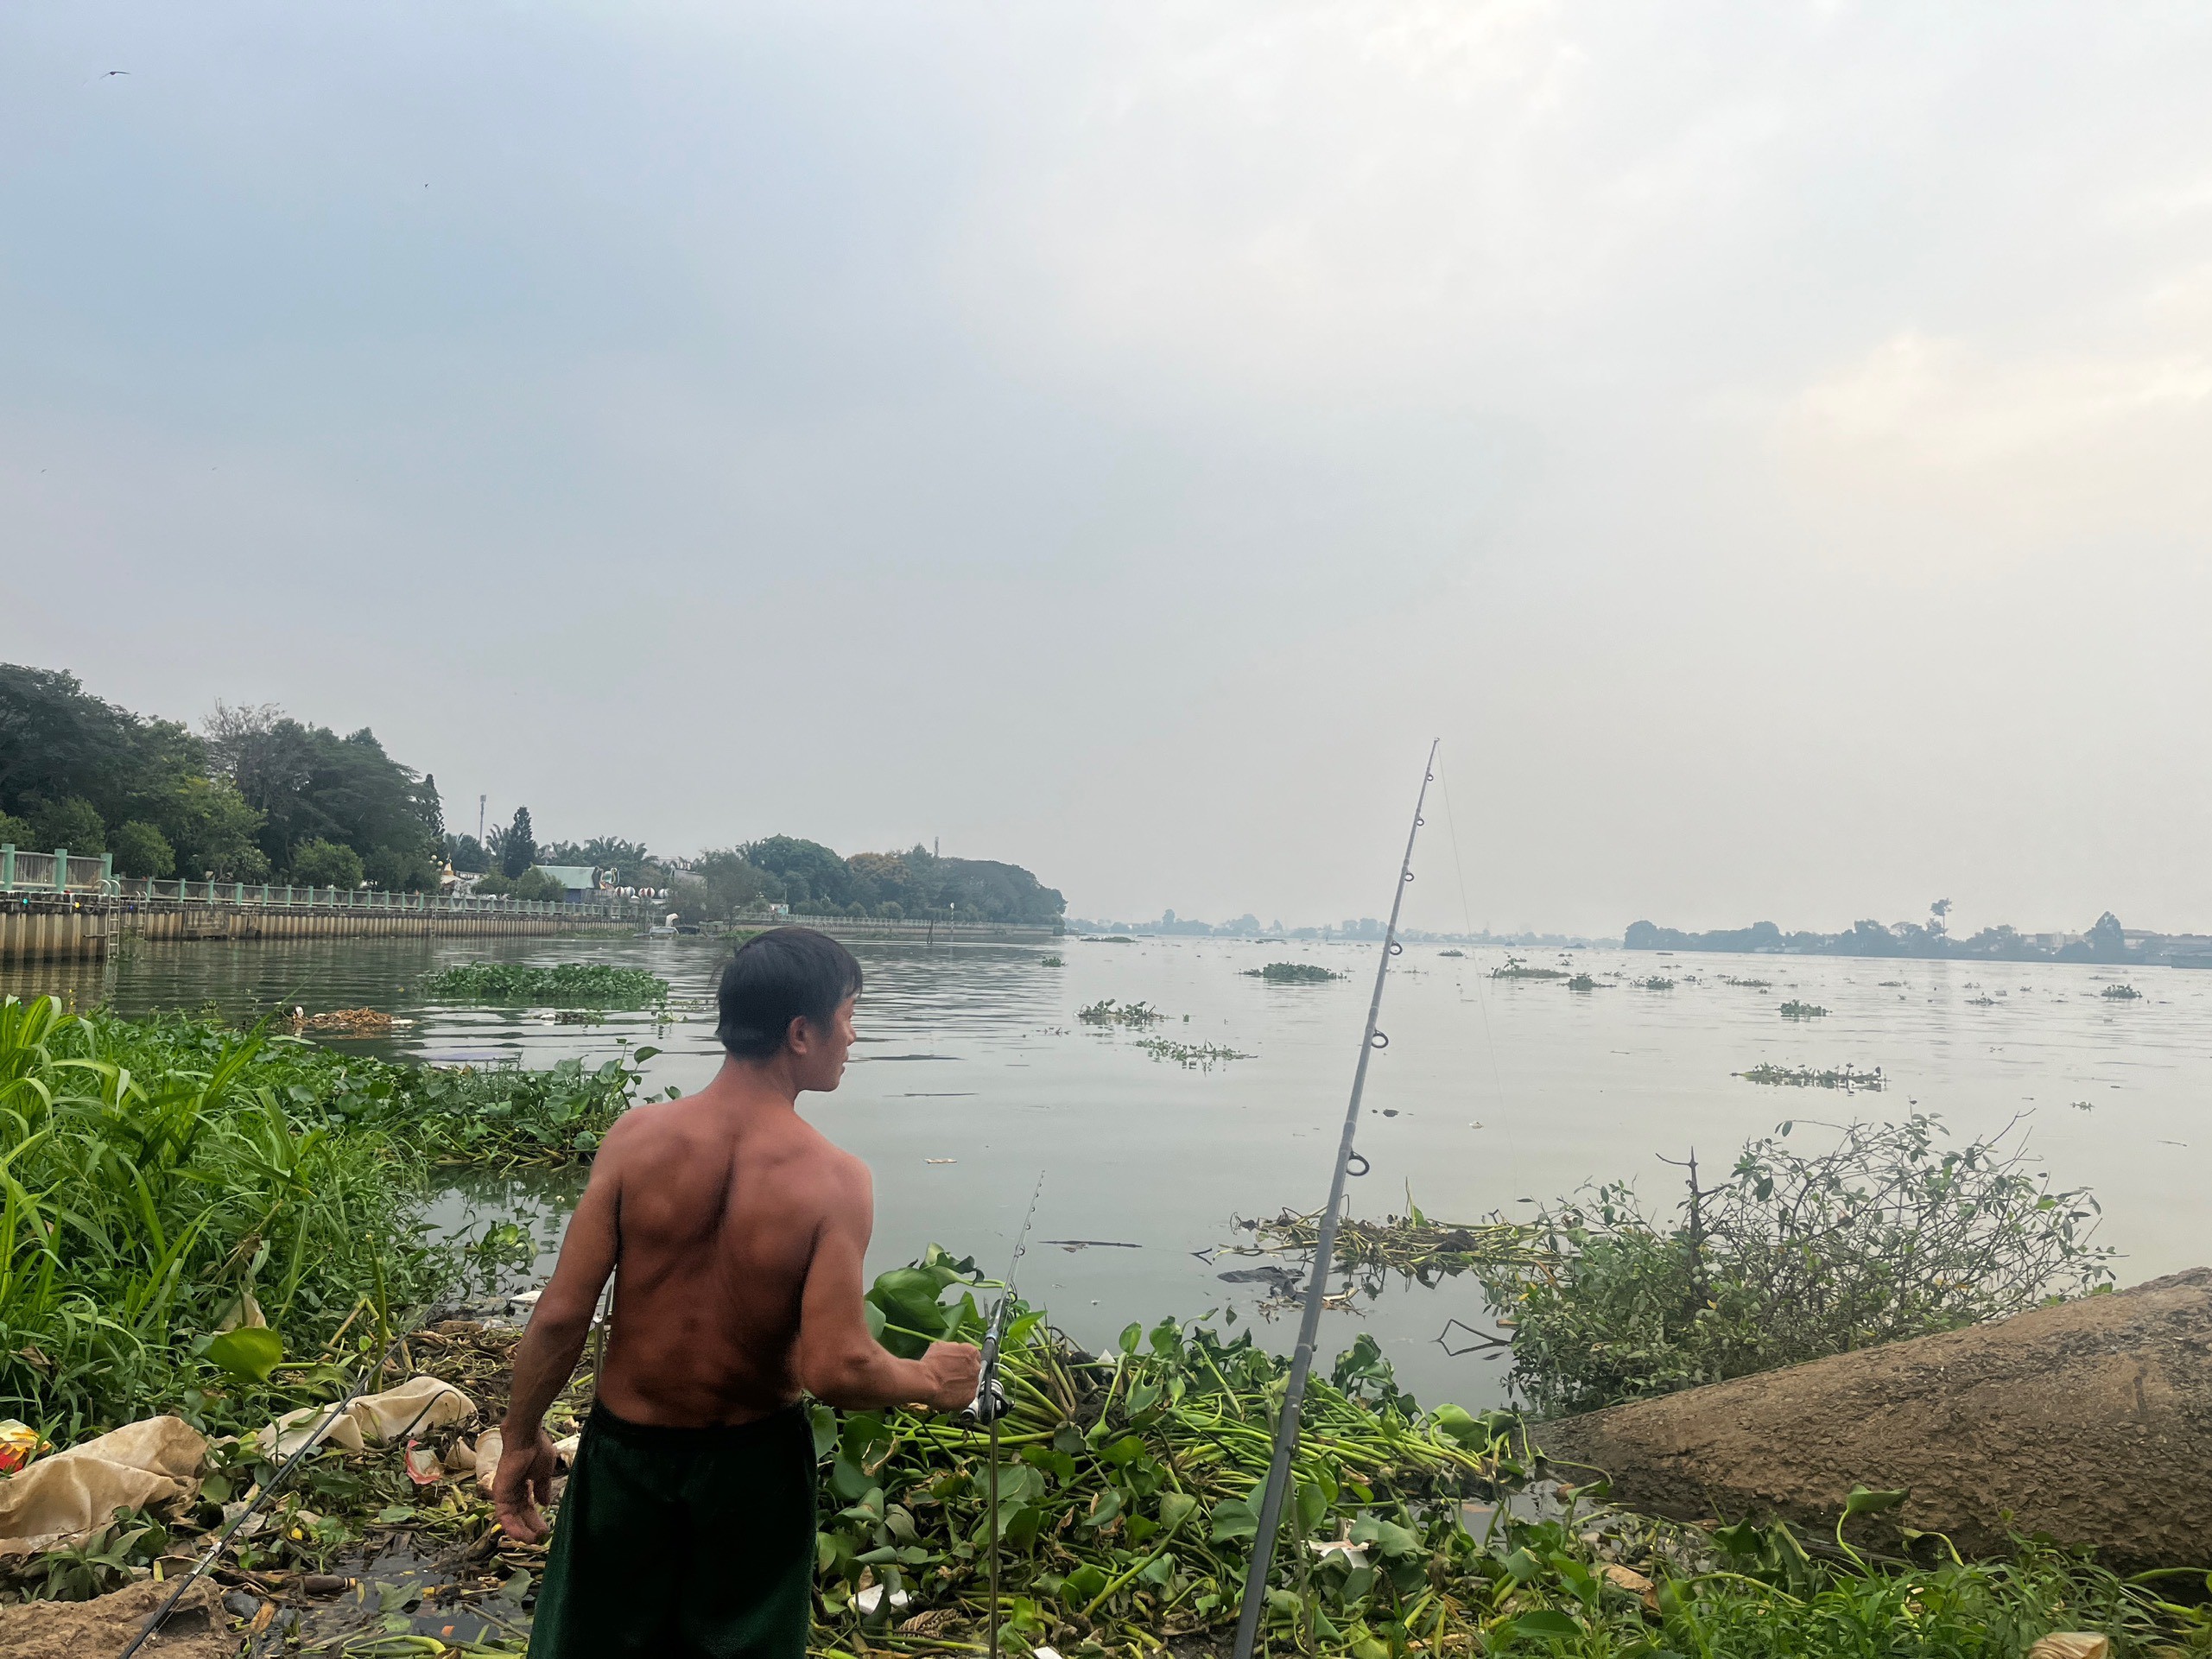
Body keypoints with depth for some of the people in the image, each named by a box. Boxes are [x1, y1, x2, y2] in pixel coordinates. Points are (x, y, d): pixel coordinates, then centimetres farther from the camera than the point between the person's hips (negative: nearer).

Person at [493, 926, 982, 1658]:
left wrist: (521, 1440, 1)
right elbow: (838, 1370, -25)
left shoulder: (638, 1135, -17)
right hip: (754, 1461, -1)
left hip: (627, 1447, 2)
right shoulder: (834, 1179, -23)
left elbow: (561, 1315, -15)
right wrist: (931, 1380, -5)